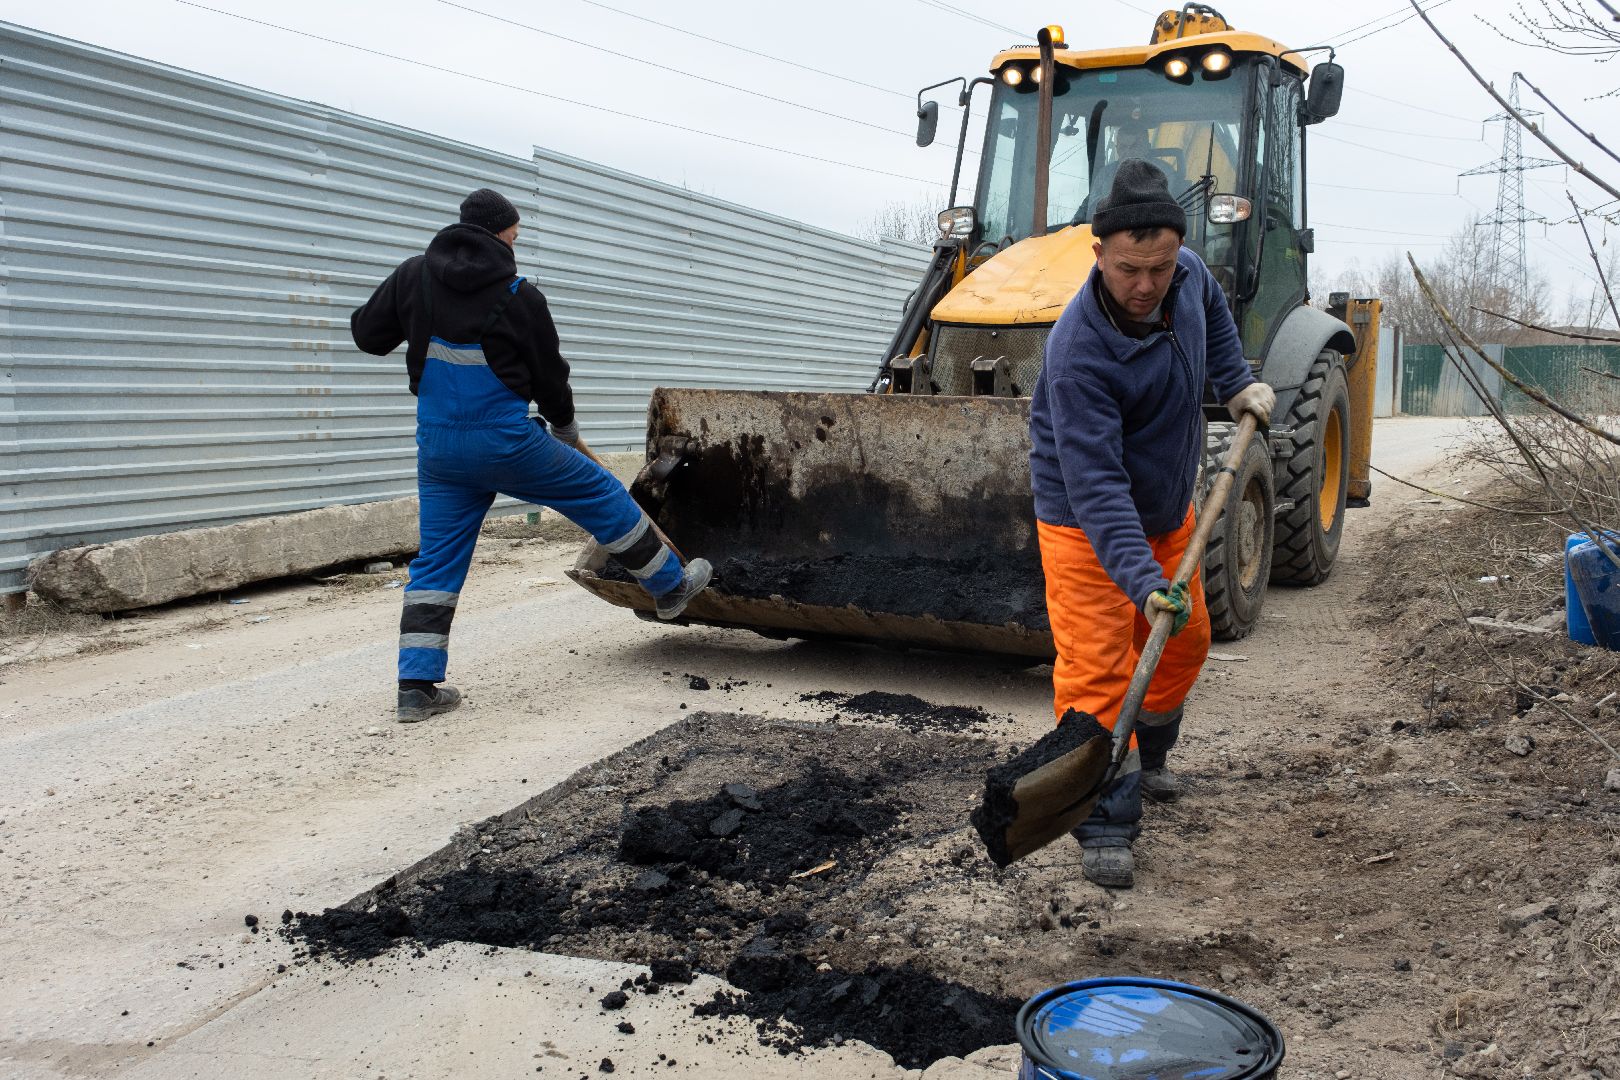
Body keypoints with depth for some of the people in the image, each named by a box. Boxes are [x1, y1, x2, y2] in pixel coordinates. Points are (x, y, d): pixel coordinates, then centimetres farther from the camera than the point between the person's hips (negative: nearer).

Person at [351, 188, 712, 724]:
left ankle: (416, 685, 7)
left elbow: (366, 332, 9)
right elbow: (549, 373, 0)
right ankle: (670, 586, 26)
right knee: (601, 493, 13)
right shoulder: (518, 294, -9)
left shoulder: (413, 276, 3)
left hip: (437, 447, 5)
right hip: (507, 441, -5)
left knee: (437, 561, 10)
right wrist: (566, 427, 19)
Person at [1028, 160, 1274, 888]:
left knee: (1182, 642, 18)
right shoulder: (1078, 352, -33)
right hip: (1085, 525, -8)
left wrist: (1237, 383, 9)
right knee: (1097, 667, -13)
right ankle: (1106, 827, -5)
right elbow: (1094, 483, -38)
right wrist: (1142, 579, -45)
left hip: (1166, 510, 8)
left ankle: (1146, 761, 41)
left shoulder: (1187, 276, -11)